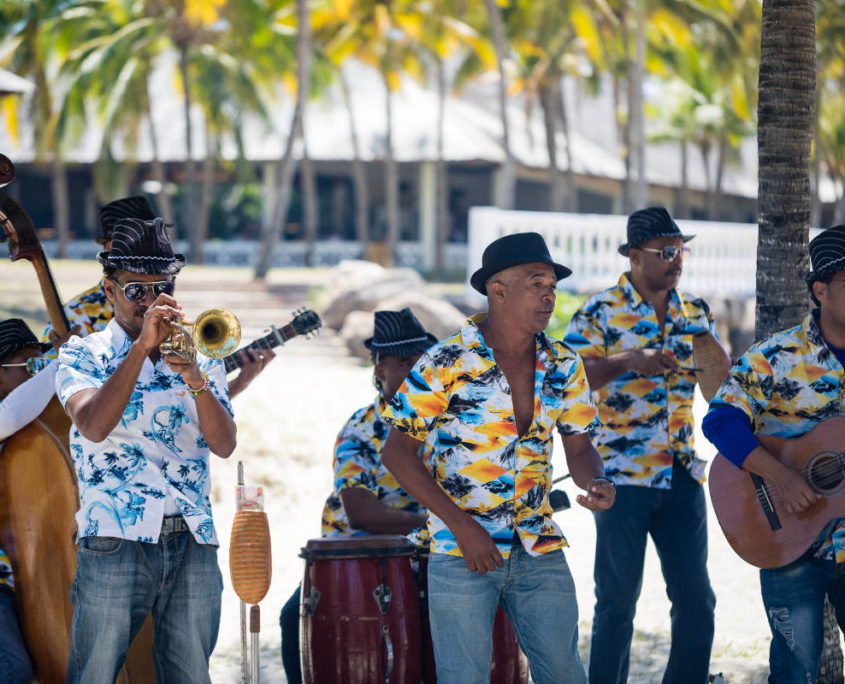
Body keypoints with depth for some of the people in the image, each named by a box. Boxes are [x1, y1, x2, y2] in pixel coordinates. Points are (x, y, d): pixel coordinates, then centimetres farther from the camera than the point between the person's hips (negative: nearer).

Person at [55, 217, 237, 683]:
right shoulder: (82, 355, 5)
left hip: (194, 544, 3)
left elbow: (224, 445, 1)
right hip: (116, 541, -3)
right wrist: (143, 345, -17)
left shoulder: (200, 358, 14)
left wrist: (194, 378, -15)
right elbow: (94, 425, -15)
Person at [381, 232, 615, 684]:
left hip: (541, 550, 4)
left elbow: (578, 446, 12)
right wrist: (461, 525, -15)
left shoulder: (564, 367, 4)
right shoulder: (446, 363, -11)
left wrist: (597, 484, -13)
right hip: (461, 554, -4)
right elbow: (398, 451, -9)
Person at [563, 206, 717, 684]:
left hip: (682, 473, 5)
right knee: (618, 601, 2)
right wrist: (630, 361, -24)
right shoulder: (601, 312, -4)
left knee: (696, 599, 5)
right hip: (622, 474, -5)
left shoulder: (695, 312, 11)